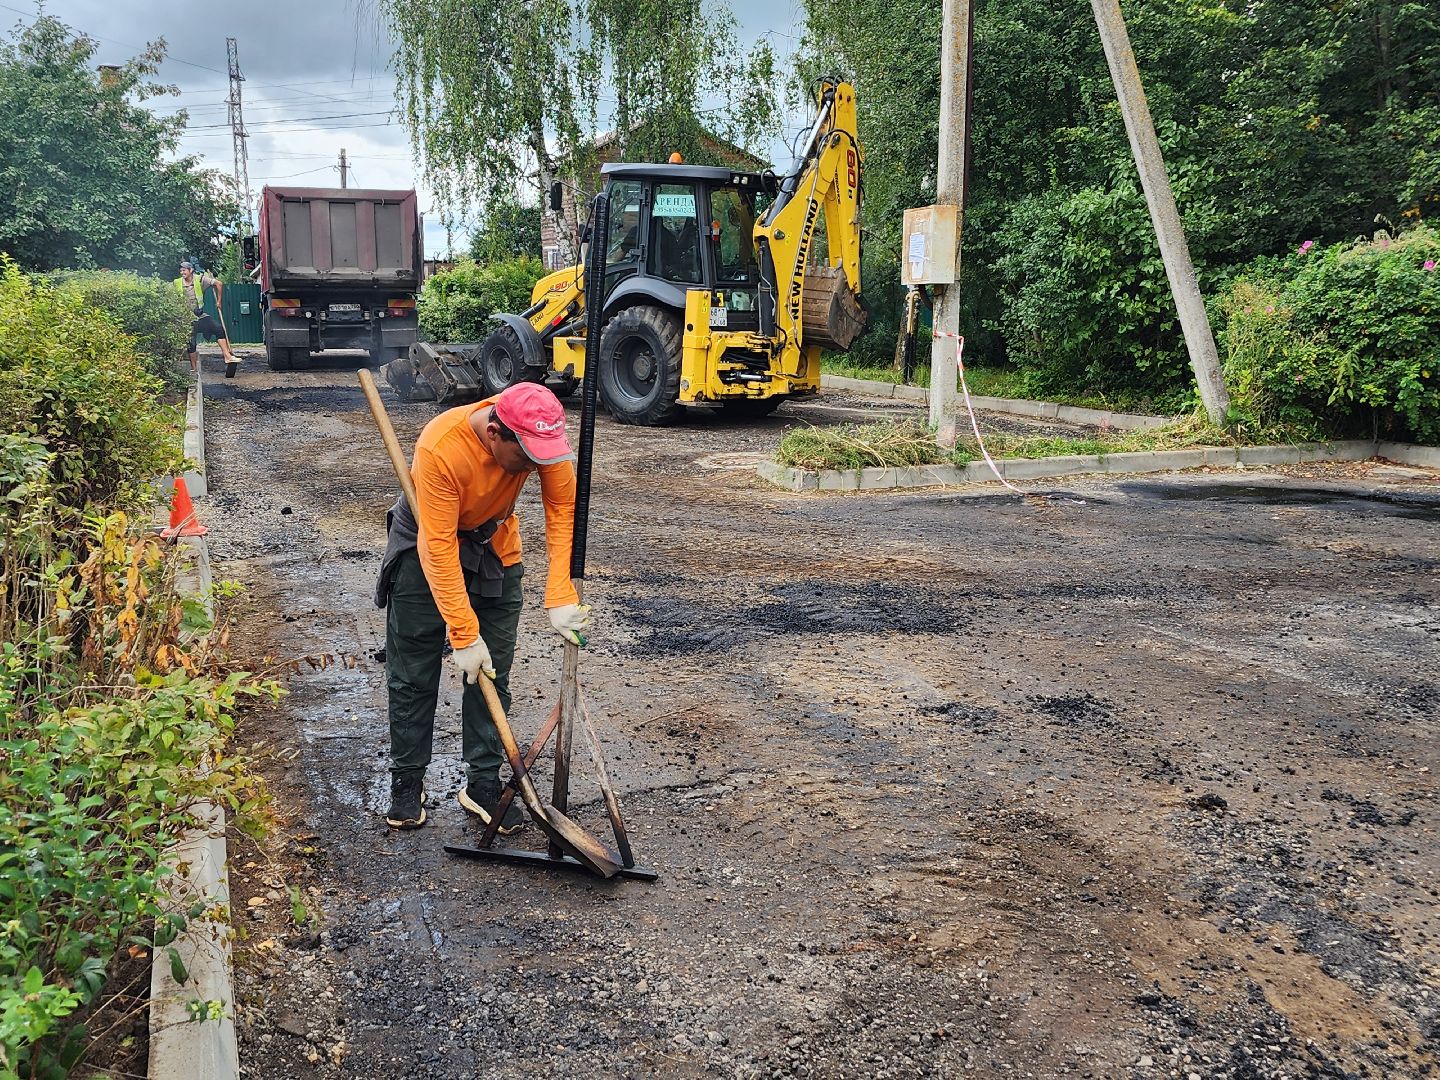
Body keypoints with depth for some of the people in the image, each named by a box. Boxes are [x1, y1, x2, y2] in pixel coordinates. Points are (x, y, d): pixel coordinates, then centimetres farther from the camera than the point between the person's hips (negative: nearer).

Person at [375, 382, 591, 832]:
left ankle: (483, 782, 14)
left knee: (493, 673, 3)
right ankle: (407, 779, 19)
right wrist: (464, 634, -33)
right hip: (425, 546, -3)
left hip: (493, 546, 3)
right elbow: (438, 547, -34)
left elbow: (564, 509, -22)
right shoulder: (440, 448, -38)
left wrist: (560, 597, -31)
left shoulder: (540, 436, -27)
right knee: (413, 674, 2)